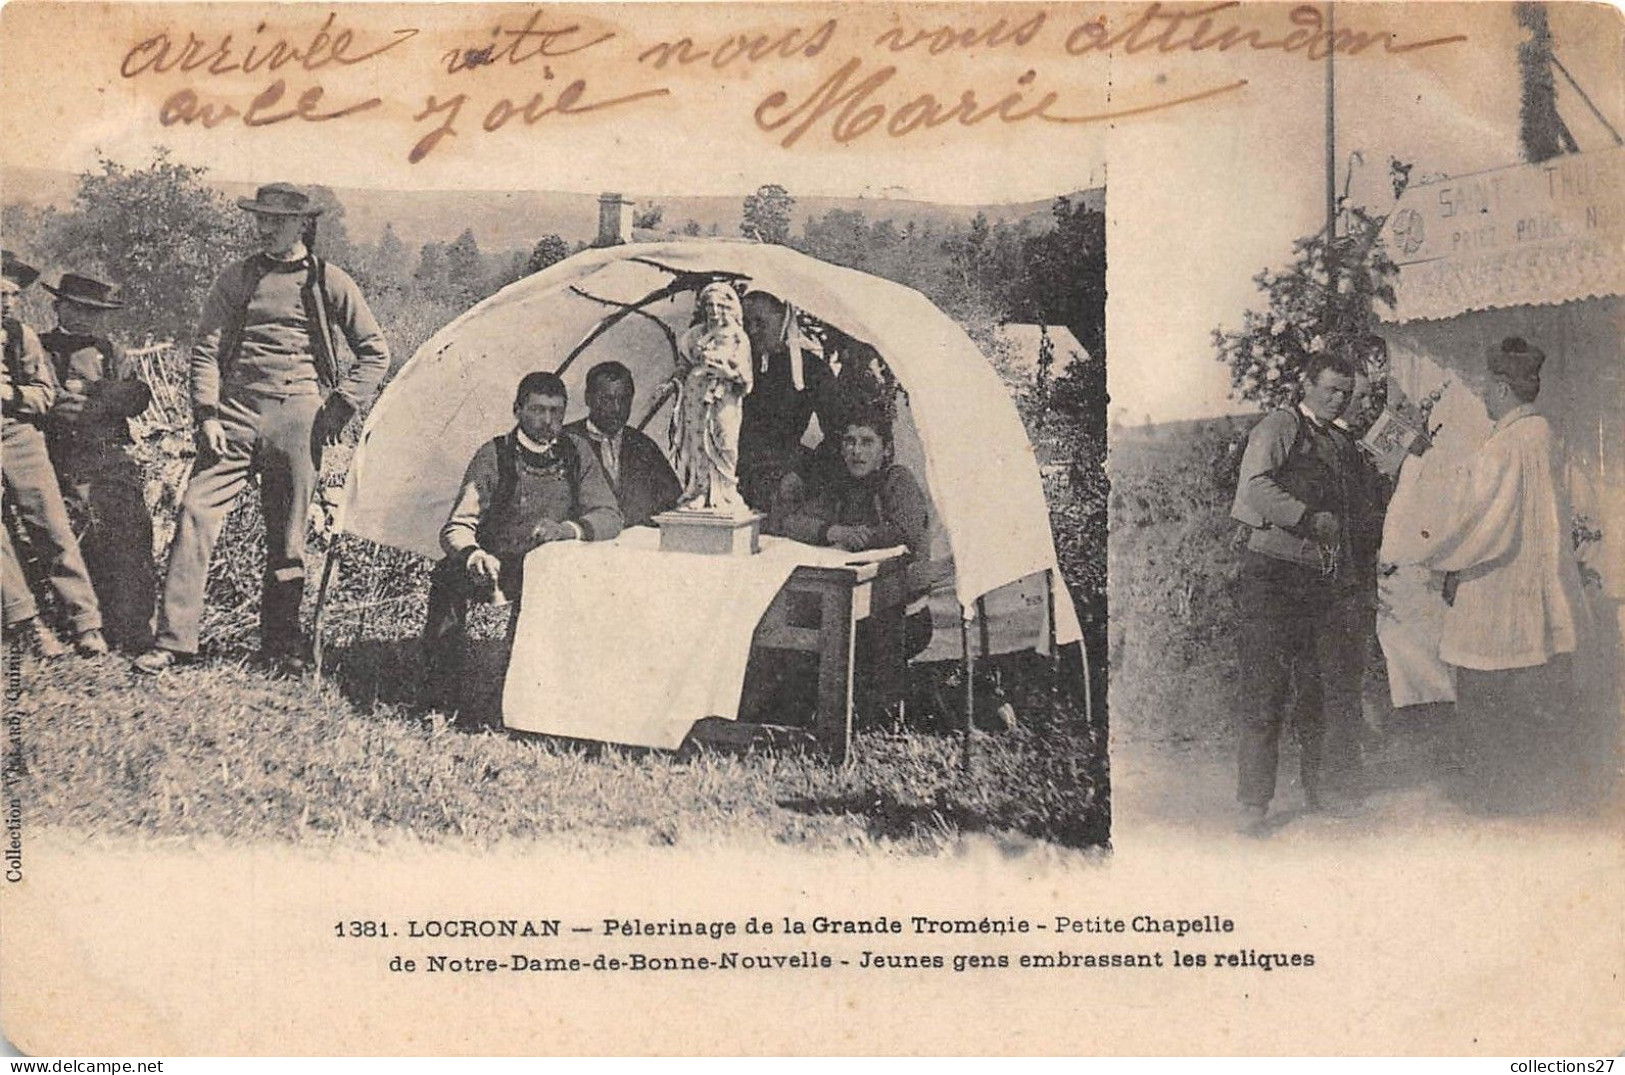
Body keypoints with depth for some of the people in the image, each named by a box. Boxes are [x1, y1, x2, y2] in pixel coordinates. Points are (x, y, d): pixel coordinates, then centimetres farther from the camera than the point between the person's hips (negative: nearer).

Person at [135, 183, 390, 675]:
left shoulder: (329, 283, 6)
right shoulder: (237, 279, 10)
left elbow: (375, 352, 10)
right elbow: (205, 352, 9)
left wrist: (341, 407, 1)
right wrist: (208, 414, -4)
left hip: (298, 416, -1)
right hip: (237, 410, 1)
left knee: (288, 530, 3)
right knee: (197, 513, -9)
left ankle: (280, 641, 14)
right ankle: (174, 638, -5)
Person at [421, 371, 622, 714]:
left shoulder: (576, 454, 5)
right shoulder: (495, 455, -3)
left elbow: (609, 517, 0)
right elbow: (457, 528, -9)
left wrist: (566, 530, -22)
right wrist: (474, 554, -34)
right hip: (496, 568, -3)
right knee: (448, 577, -31)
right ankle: (441, 692, -21)